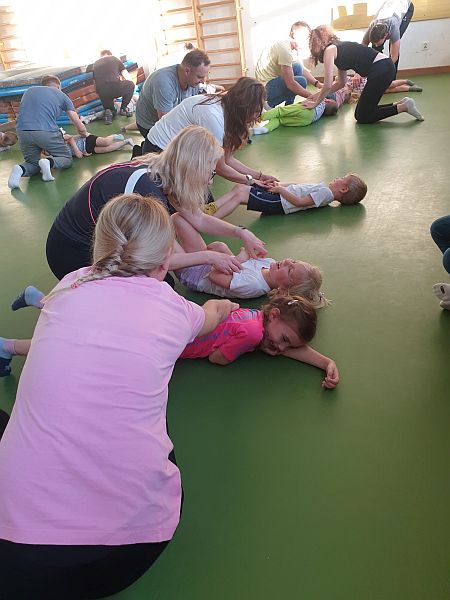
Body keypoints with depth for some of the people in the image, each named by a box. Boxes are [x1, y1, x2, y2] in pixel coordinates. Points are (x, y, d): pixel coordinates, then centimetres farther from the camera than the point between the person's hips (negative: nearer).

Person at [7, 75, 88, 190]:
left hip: (22, 130, 4)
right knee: (67, 159, 16)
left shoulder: (29, 90, 28)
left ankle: (21, 169, -12)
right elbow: (80, 127, 18)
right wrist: (86, 135, 42)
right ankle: (50, 162, -16)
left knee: (33, 164, 22)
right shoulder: (61, 95, 18)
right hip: (46, 132, -3)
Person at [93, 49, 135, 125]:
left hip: (102, 93, 4)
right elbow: (127, 77, 20)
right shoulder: (114, 59, 19)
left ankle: (108, 111, -3)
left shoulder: (95, 64, 25)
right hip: (115, 87, -3)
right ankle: (123, 109, 16)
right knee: (131, 85, 28)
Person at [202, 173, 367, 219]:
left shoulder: (325, 193, -11)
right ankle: (212, 207, 0)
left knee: (239, 196, -18)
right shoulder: (324, 189, 18)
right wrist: (280, 185, 11)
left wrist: (280, 189, -12)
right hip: (279, 194, 9)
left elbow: (299, 202, -19)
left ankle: (210, 219, -17)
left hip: (278, 203, -9)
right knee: (239, 187, 3)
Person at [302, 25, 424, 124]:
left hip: (380, 70, -9)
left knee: (362, 116, 2)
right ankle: (402, 104, 12)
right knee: (365, 111, 16)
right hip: (386, 67, 9)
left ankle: (403, 107, -2)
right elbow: (341, 83, 25)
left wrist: (315, 103, 3)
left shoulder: (329, 50, -4)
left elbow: (327, 85, -10)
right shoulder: (338, 48, 22)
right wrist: (318, 95, 22)